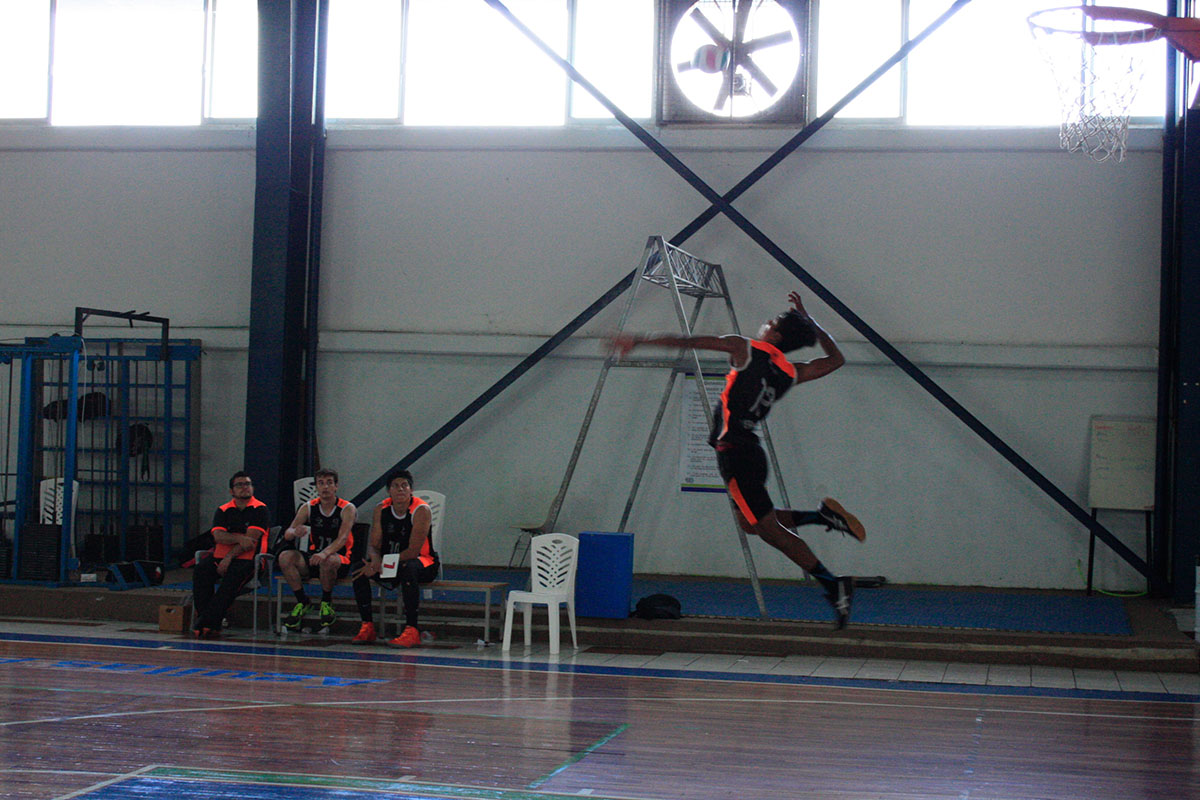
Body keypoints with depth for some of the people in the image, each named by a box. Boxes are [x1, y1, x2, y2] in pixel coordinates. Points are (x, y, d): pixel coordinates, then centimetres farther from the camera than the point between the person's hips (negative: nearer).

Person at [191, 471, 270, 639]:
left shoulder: (260, 510, 2)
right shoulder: (223, 510, 15)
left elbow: (251, 540, -9)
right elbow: (218, 536, -1)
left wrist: (229, 557, -17)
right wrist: (239, 538, -19)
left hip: (247, 558, -4)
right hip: (220, 555, 4)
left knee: (234, 575, -35)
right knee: (200, 570, -25)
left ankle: (206, 622, -34)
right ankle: (211, 625, -27)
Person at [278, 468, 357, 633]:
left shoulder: (347, 509, -7)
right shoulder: (308, 508, 4)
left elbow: (342, 538, -22)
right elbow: (287, 534, -4)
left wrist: (325, 553, -42)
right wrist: (295, 532, -30)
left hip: (340, 559, -4)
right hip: (313, 559, 4)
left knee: (327, 560, -39)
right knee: (285, 557, -23)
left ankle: (326, 602, -13)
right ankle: (303, 602, -9)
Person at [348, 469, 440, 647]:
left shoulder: (421, 510, -19)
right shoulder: (381, 510, -2)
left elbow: (413, 551, -24)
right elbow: (373, 545, -1)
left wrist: (383, 564, -29)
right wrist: (376, 561, -26)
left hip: (423, 562, -6)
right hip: (391, 562, 6)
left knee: (408, 568, -40)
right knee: (358, 569, -16)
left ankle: (412, 630, -38)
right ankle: (367, 626, -11)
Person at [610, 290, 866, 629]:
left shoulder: (746, 349, -6)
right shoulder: (791, 373, 10)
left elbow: (689, 342, -7)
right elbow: (836, 358, 26)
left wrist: (638, 340, -1)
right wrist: (808, 320, 29)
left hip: (734, 450, -7)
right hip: (751, 451, 7)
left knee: (768, 527, -4)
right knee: (751, 522, 23)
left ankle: (833, 583, -9)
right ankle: (823, 515, 11)